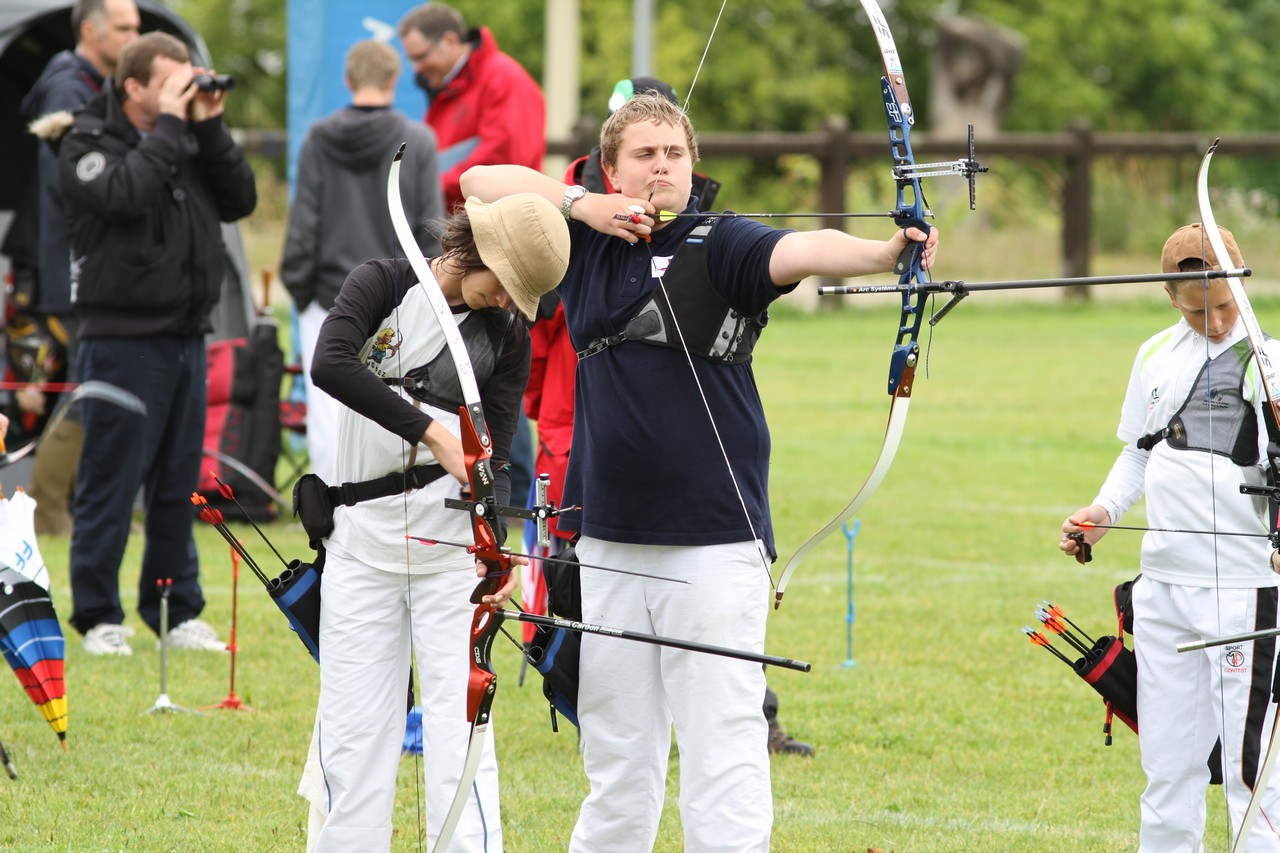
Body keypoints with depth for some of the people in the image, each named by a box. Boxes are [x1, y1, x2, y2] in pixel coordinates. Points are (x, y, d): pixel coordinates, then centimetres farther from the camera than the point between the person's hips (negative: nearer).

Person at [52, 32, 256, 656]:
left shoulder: (186, 141, 13)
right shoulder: (87, 145, -5)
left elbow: (238, 201, 6)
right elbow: (125, 195, -23)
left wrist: (210, 129, -2)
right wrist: (168, 128, -16)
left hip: (185, 336, 6)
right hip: (124, 339, -6)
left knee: (178, 485, 11)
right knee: (110, 483, -3)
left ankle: (177, 611, 17)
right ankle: (99, 619, 4)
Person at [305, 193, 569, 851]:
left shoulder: (507, 338, 4)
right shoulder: (382, 286, 1)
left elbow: (494, 453, -3)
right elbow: (330, 363, -18)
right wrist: (432, 432, -24)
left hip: (452, 548, -1)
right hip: (362, 540, 1)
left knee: (457, 724, -7)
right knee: (353, 726, 3)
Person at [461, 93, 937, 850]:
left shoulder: (720, 247, -4)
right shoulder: (587, 241, 10)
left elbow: (802, 251, -22)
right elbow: (481, 183, 12)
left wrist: (884, 253, -43)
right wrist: (582, 205, -3)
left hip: (714, 541, -4)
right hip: (609, 541, 4)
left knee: (724, 744, -8)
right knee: (617, 755, 13)